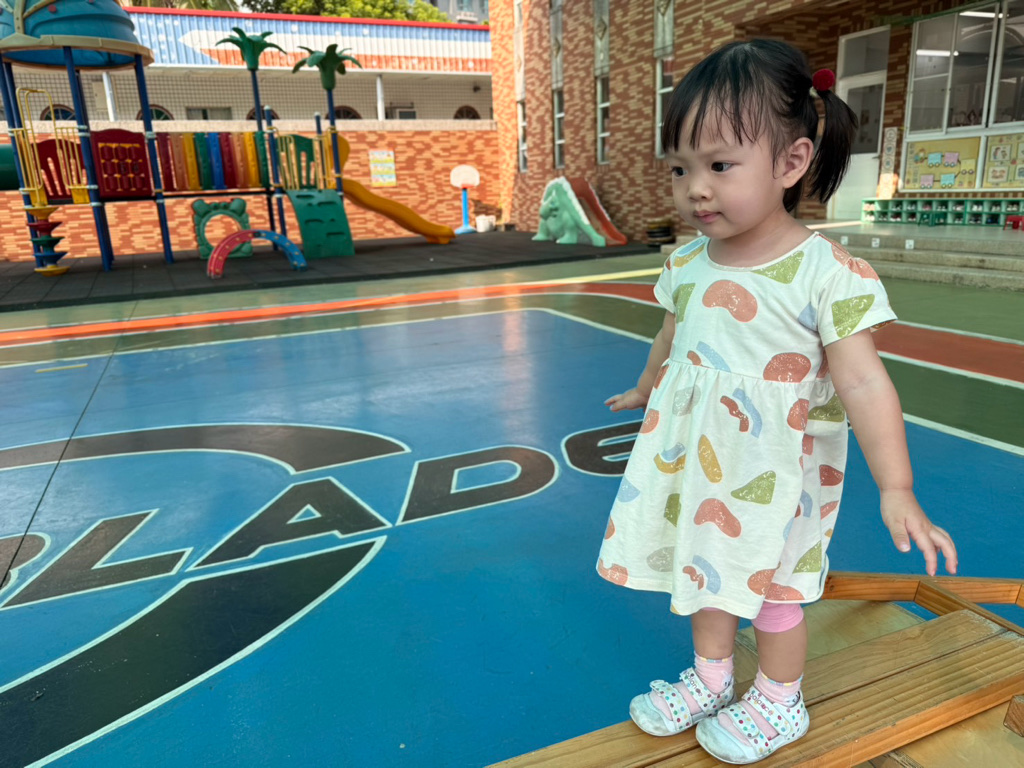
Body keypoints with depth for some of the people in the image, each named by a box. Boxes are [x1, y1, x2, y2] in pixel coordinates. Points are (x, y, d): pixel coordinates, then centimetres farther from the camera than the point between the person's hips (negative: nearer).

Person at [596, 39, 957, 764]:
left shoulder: (828, 273, -21)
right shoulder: (686, 263, -4)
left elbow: (864, 383, -21)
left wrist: (897, 491, -23)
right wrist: (644, 389, 30)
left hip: (775, 475, -5)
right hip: (693, 461, 5)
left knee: (772, 586, 15)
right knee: (706, 569, 21)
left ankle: (779, 703, 42)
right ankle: (710, 678, 47)